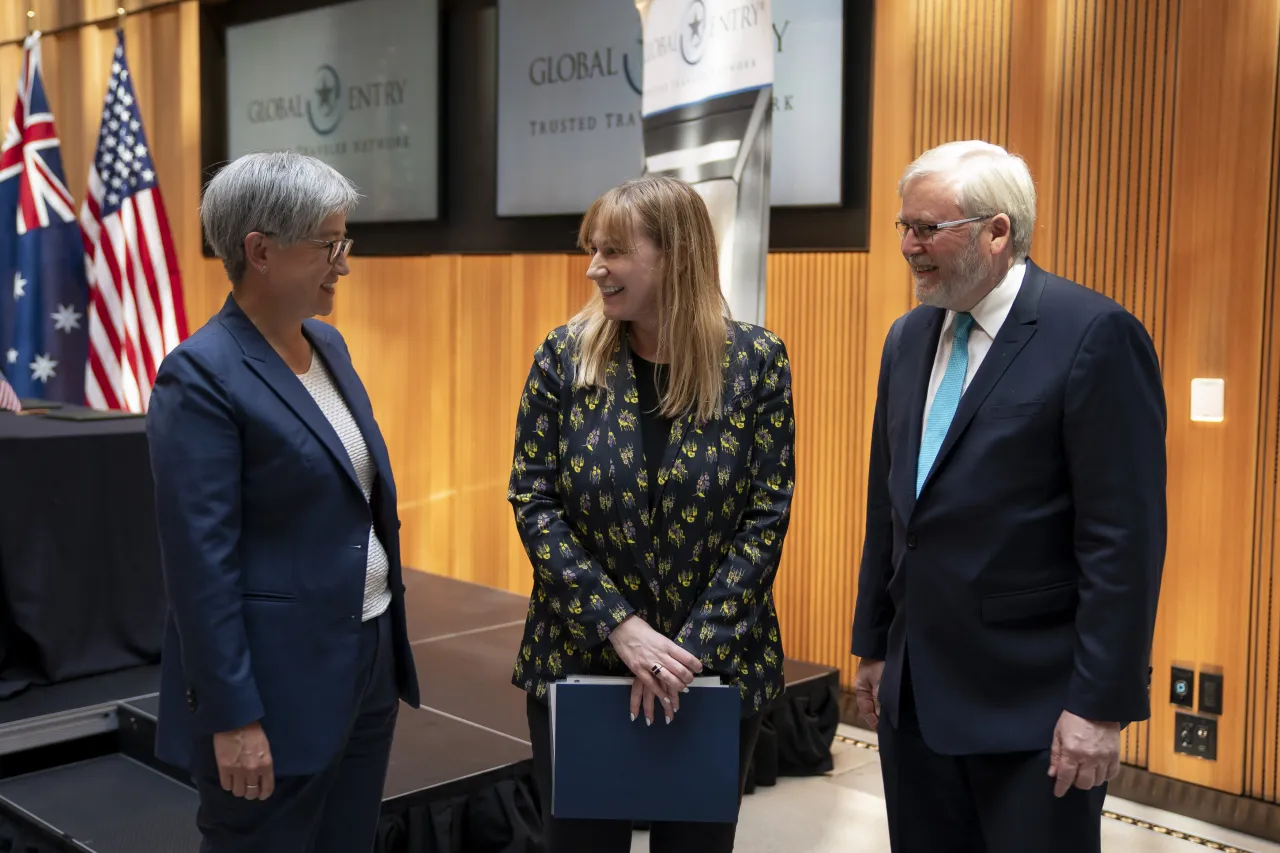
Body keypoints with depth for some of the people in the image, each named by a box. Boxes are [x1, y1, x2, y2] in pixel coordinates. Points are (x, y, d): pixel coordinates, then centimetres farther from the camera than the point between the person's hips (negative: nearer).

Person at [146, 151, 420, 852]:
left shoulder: (328, 346, 8)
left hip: (370, 662, 8)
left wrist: (389, 653, 16)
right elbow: (201, 561, -19)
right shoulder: (202, 375, -17)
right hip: (279, 681, -8)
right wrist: (233, 718, -19)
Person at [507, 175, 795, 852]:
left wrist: (692, 647, -16)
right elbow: (533, 502, -6)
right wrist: (622, 626, -16)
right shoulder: (564, 357, -5)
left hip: (718, 666, 0)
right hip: (578, 662, 1)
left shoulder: (755, 361, -8)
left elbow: (766, 516, -8)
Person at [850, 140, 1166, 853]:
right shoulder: (909, 339, 9)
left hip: (1032, 707, -6)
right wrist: (874, 647, 15)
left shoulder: (1095, 334, -13)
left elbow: (1125, 536, -16)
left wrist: (1103, 705, -16)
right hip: (914, 692, 7)